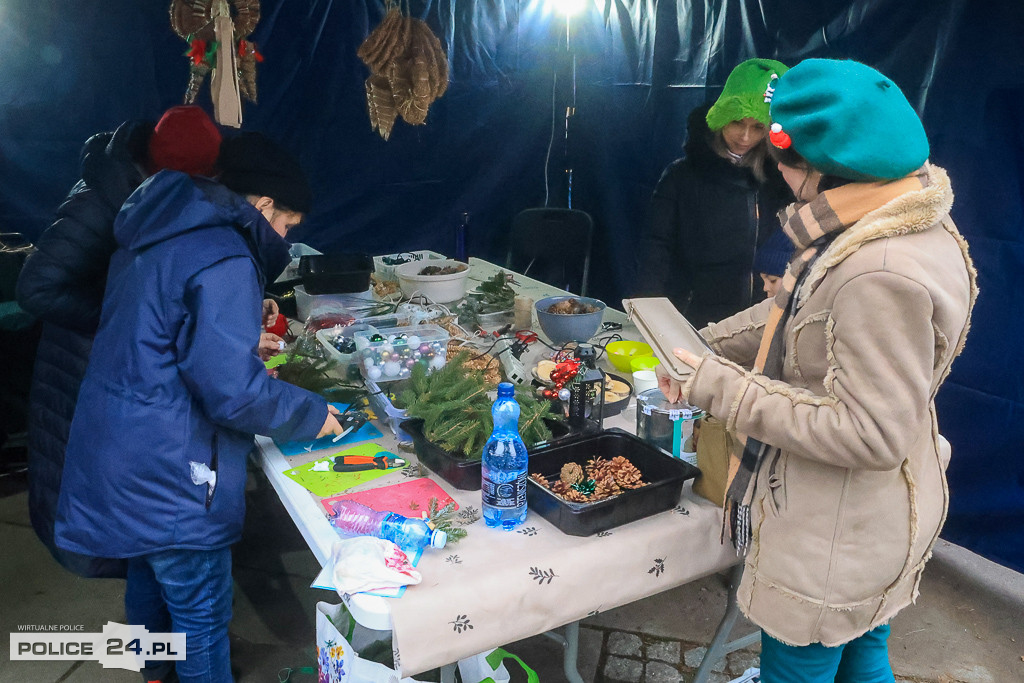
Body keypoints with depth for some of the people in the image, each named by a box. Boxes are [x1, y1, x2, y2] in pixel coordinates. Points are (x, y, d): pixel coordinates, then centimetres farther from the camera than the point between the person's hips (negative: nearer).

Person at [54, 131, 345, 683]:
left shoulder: (154, 237, 9)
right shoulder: (225, 263, -22)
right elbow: (233, 392, -26)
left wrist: (247, 350, 19)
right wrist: (312, 415, -11)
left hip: (115, 455, 10)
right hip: (169, 474, -10)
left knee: (149, 582, 29)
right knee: (201, 614, 7)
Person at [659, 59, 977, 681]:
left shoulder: (883, 276, -32)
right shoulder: (881, 226, 1)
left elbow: (871, 434, -30)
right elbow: (794, 317, 12)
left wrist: (720, 387, -27)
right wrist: (700, 348, 5)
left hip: (835, 543, -9)